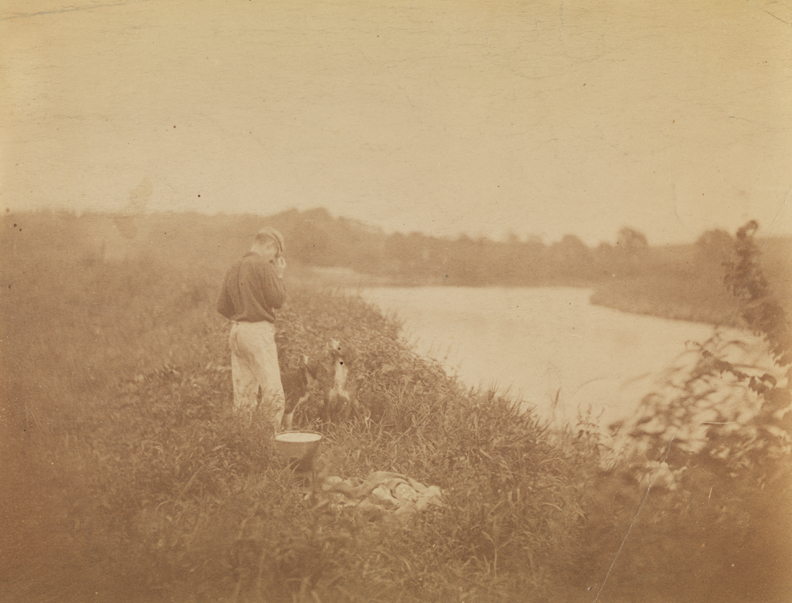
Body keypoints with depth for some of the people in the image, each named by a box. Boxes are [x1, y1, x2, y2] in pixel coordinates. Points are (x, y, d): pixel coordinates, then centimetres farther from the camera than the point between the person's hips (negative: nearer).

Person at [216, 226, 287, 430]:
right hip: (258, 331, -8)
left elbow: (222, 306, 15)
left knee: (243, 390, 10)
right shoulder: (263, 266, -8)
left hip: (236, 330, 8)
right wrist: (279, 276, 3)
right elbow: (277, 300, -9)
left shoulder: (233, 268, 14)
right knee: (272, 390, -5)